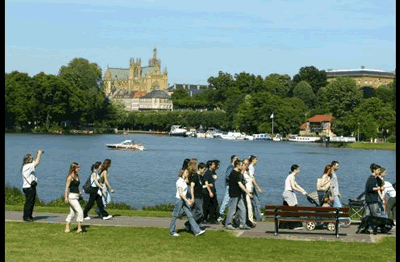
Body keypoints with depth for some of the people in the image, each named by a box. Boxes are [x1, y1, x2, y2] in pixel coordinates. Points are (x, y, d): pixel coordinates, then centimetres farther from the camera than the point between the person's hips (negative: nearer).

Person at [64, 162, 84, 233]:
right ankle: (79, 228, -10)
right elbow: (67, 187, -13)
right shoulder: (70, 177, -11)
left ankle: (67, 228, 16)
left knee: (72, 213, 11)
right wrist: (66, 197, -17)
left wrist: (79, 193, 21)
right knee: (80, 211, -13)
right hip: (72, 196, -9)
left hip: (76, 196, 9)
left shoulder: (77, 176, 14)